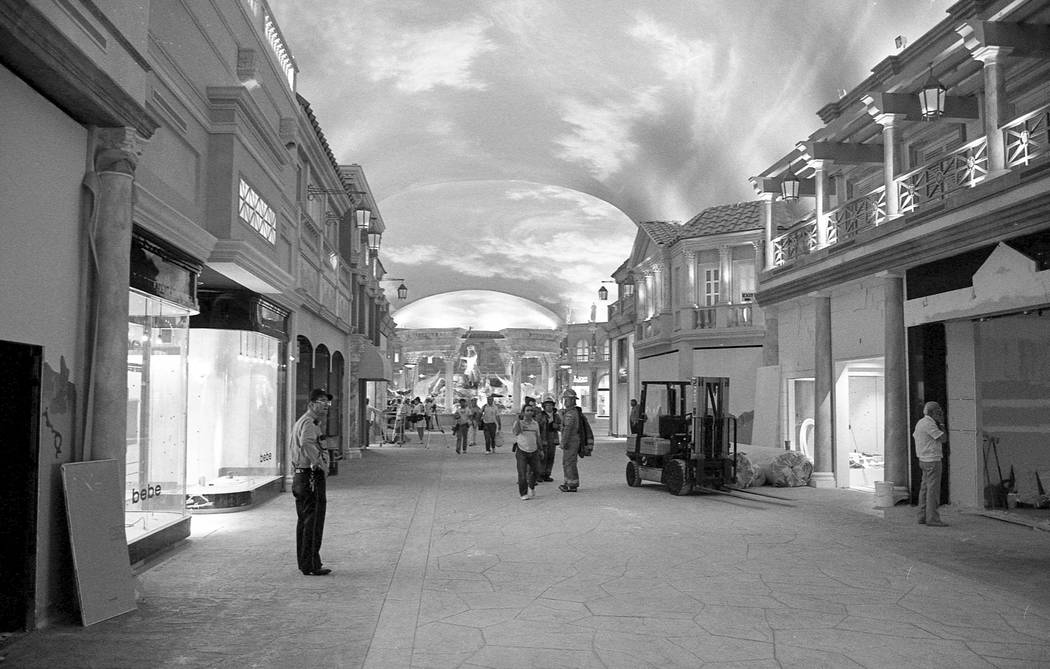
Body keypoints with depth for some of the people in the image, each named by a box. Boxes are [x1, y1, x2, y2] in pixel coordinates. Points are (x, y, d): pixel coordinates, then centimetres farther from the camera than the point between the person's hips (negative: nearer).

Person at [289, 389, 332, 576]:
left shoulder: (302, 421, 18)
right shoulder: (308, 423, -15)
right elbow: (306, 443, -35)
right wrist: (320, 463, -28)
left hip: (300, 475, 11)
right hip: (311, 475, -11)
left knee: (304, 521, 17)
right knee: (314, 520, -6)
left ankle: (304, 562, 27)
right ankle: (311, 565, -2)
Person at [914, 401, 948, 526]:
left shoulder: (920, 422, 13)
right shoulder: (929, 424, -17)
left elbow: (914, 436, 20)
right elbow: (943, 438, -16)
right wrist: (941, 423, -7)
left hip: (924, 460, 10)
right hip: (932, 460, -10)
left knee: (925, 488, 11)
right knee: (933, 489, -7)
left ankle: (923, 516, 13)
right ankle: (932, 518, -6)